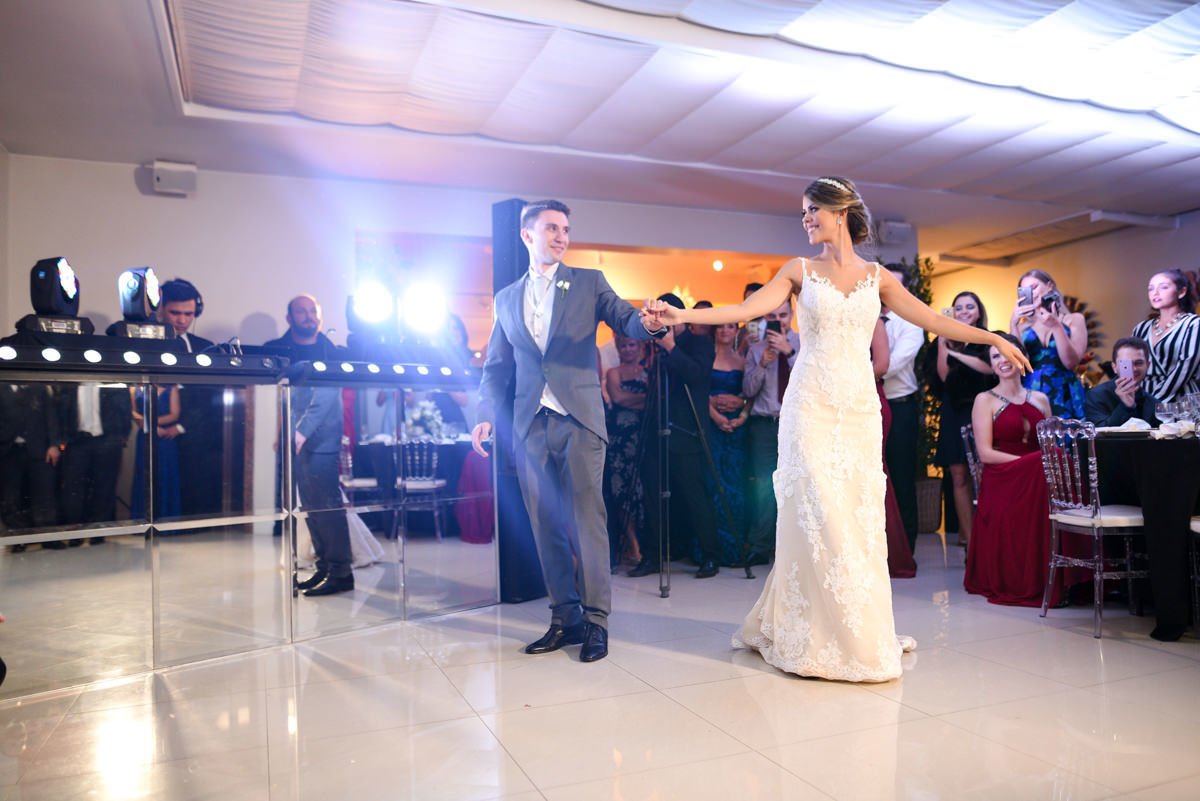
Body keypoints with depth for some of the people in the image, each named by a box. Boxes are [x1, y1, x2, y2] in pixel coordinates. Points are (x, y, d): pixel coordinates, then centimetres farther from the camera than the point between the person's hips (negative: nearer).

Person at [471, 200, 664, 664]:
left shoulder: (588, 283, 9)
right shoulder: (506, 299, 17)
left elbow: (625, 320, -5)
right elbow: (496, 367, 17)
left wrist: (647, 322, -29)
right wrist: (486, 414, 3)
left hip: (579, 420, -3)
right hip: (530, 425, 3)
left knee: (587, 517, -5)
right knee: (546, 524, 6)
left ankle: (595, 618, 5)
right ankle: (565, 616, 18)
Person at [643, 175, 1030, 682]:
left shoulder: (877, 277, 12)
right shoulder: (801, 271, 7)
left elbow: (931, 320, 12)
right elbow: (748, 309, -4)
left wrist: (993, 338, 9)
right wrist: (684, 315, -16)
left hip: (859, 407, 2)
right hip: (812, 406, -2)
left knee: (859, 517, 4)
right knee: (819, 517, -6)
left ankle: (862, 632, 18)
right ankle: (823, 638, 6)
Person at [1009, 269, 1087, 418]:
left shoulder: (1074, 320, 9)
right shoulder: (1023, 326, 11)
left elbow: (1071, 362, -4)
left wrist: (1056, 326, -11)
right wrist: (1013, 324, -10)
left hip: (1063, 396, -1)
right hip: (1030, 393, 1)